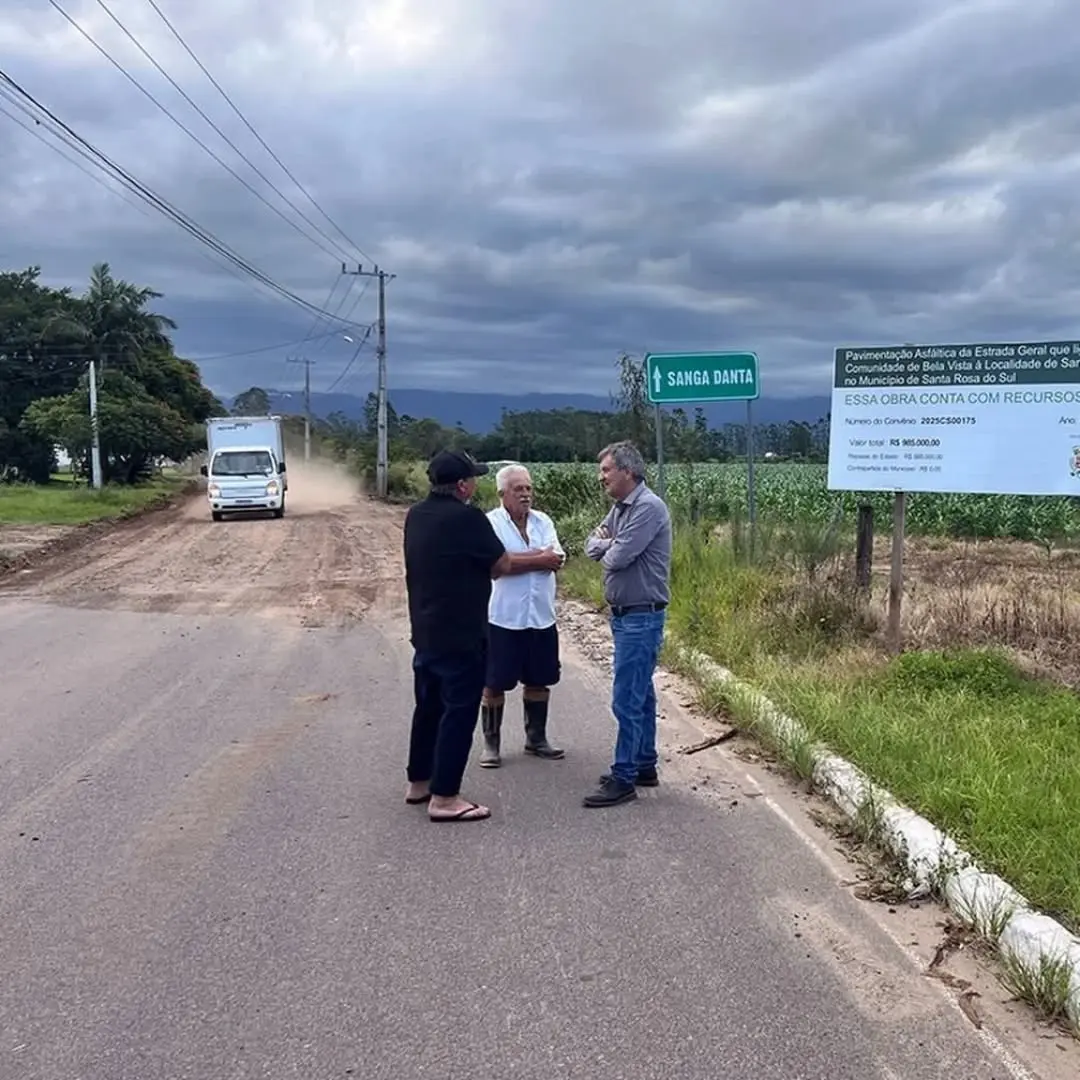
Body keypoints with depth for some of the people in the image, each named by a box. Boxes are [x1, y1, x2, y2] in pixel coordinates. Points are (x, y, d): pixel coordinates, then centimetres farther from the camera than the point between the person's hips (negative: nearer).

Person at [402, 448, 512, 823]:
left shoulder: (416, 515, 5)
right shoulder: (467, 517, -18)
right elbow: (501, 564, -8)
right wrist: (480, 566, 11)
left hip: (424, 631, 8)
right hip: (461, 635, -8)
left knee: (428, 706, 18)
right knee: (458, 711, -1)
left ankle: (419, 782, 28)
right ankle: (444, 797, 2)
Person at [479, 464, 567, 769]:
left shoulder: (543, 521, 7)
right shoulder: (491, 523, -8)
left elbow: (557, 559, -5)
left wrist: (519, 559, -16)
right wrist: (539, 559, -12)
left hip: (542, 617, 5)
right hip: (503, 618, -5)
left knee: (539, 681, 14)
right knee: (494, 684, 3)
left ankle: (536, 739, 29)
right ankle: (490, 744, 16)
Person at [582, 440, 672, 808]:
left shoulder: (649, 507, -18)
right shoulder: (619, 507, 12)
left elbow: (618, 557, -22)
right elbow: (592, 546, 12)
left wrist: (606, 548, 0)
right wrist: (604, 542, -10)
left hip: (641, 616, -10)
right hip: (623, 613, 10)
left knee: (627, 699, -7)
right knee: (641, 694, 16)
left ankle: (623, 779, -1)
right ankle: (644, 766, 26)